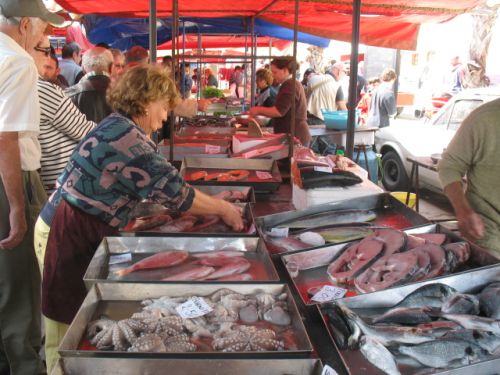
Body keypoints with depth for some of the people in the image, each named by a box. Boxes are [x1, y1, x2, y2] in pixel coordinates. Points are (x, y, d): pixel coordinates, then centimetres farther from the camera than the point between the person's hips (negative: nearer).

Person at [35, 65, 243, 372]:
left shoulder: (120, 128, 10)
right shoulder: (127, 139, -24)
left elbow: (160, 185, 11)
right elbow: (173, 191, -23)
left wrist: (215, 205, 5)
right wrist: (224, 209, -10)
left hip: (81, 231, 10)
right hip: (69, 235, -10)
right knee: (70, 332, 3)